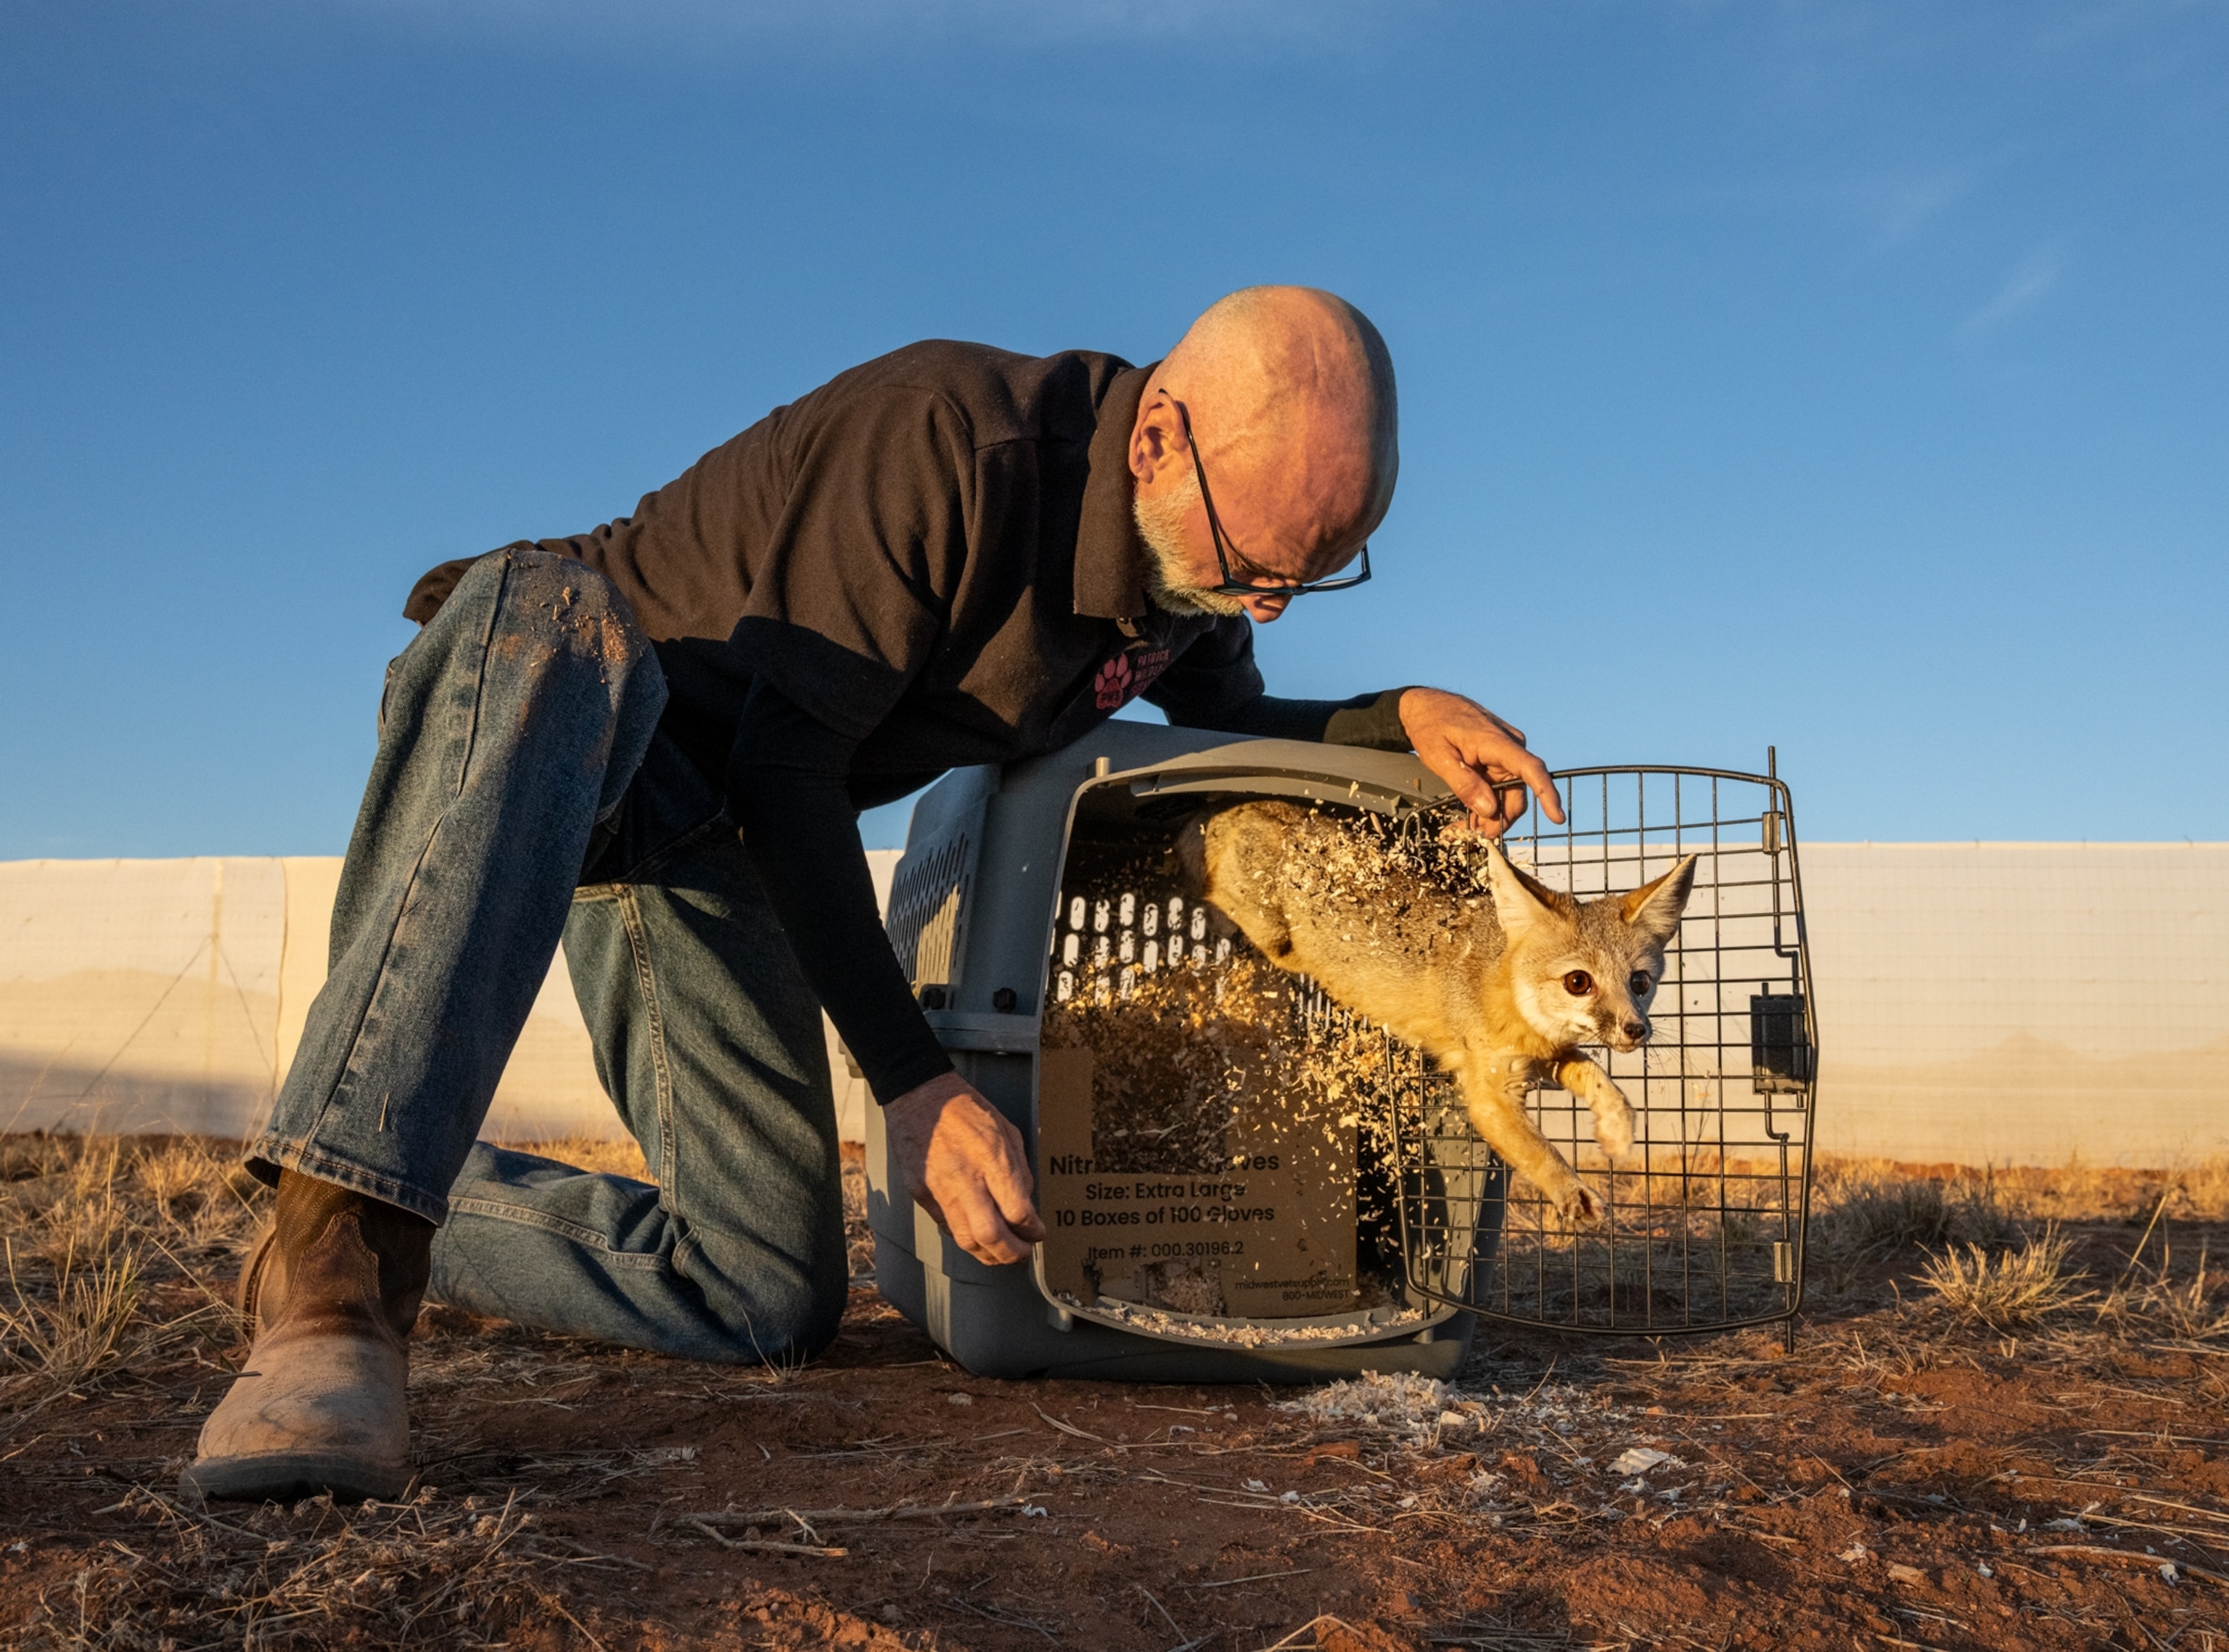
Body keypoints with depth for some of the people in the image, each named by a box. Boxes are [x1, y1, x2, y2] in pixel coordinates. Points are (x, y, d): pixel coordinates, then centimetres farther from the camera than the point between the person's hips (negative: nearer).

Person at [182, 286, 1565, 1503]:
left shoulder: (1200, 541, -5)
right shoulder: (946, 445, -29)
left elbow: (1231, 729, 13)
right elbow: (787, 767, -27)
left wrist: (1404, 715, -8)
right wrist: (915, 1080, -30)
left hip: (703, 836, 6)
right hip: (539, 691, -5)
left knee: (773, 1301, -7)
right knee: (556, 613, -46)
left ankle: (394, 1215, 12)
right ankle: (334, 1256, -45)